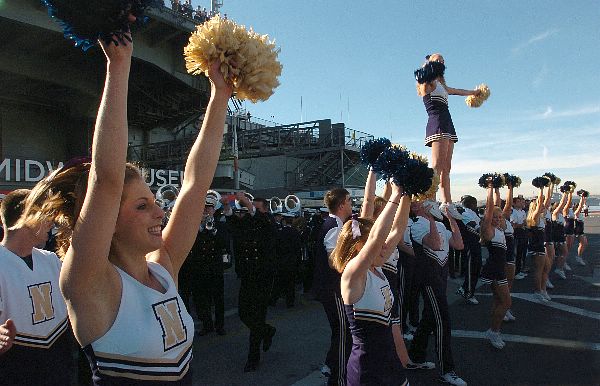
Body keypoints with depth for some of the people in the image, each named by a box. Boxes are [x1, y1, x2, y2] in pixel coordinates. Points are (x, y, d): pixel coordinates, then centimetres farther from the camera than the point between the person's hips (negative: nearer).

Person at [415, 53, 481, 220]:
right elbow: (424, 82, -22)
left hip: (447, 126, 9)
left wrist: (474, 92, 60)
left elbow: (457, 91, 46)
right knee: (437, 166, -21)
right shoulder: (429, 82, 3)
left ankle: (447, 203, -1)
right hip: (437, 124, -9)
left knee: (446, 168, 1)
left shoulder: (440, 85, 29)